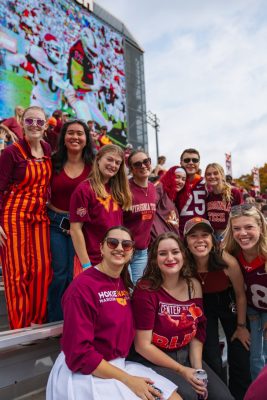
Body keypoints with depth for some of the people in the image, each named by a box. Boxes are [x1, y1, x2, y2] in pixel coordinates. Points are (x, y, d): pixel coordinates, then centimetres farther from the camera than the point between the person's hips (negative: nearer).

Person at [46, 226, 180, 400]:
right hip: (86, 374, -7)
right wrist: (128, 380, -18)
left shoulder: (124, 284, 6)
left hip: (120, 365, 7)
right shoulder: (82, 287, -19)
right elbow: (80, 354, -20)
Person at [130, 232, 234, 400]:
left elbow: (197, 333, 4)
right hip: (152, 360, -5)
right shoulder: (146, 290, -17)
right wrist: (181, 370, -16)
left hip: (187, 355, 5)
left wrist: (197, 369, -10)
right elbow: (142, 345, -16)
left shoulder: (194, 286, 0)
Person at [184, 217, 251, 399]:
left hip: (228, 302, 1)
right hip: (202, 307, 0)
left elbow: (240, 295, -11)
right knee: (211, 361, 2)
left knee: (240, 358, 8)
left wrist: (241, 325, -1)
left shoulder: (228, 262, -30)